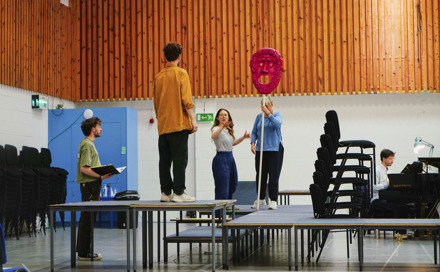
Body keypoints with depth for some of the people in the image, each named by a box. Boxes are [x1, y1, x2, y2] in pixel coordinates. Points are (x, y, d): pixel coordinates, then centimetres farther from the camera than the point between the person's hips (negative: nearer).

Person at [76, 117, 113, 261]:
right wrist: (100, 176, -24)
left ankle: (82, 249, 22)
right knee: (88, 218, -7)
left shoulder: (89, 143, 19)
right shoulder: (87, 144, -14)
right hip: (89, 185, -11)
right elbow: (84, 168, -22)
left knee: (87, 218, 14)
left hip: (91, 184, 11)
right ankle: (84, 253, -4)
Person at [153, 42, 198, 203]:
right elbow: (186, 100, -12)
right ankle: (178, 192, -7)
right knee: (180, 159, -4)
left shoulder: (158, 76, 11)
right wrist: (193, 120, -10)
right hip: (179, 123, -6)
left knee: (164, 160, 7)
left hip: (163, 125, 6)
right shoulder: (181, 73, -5)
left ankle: (166, 192, 9)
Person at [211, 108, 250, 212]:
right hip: (221, 158, -9)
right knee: (222, 188, -9)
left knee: (233, 184, 23)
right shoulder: (217, 129, -12)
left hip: (230, 157, 9)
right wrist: (222, 126, -49)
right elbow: (213, 136, -36)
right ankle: (218, 213, -4)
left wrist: (243, 137, 17)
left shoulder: (228, 130, 14)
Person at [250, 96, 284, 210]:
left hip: (275, 149, -4)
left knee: (273, 175, -5)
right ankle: (261, 199, 18)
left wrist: (268, 113, -30)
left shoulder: (277, 114, -1)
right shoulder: (259, 116, 9)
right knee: (260, 175, 7)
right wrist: (253, 143, -3)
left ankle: (273, 200, -2)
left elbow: (277, 124, -23)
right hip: (260, 149, 4)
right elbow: (254, 132, 13)